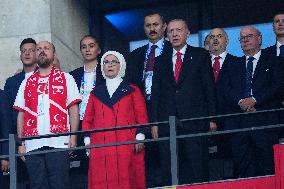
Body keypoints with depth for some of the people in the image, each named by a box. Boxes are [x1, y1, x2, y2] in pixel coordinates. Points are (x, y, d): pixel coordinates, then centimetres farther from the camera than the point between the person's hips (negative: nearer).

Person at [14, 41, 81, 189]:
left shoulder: (65, 78, 11)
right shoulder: (27, 83, 19)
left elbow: (73, 109, 5)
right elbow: (21, 114, 16)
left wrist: (73, 136, -7)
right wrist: (21, 143, 6)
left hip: (59, 142, -3)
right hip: (32, 144, 3)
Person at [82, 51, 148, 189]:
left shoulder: (132, 91, 13)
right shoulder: (95, 93, 19)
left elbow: (142, 117, 7)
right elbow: (87, 119, 17)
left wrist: (140, 137, -6)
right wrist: (88, 141, 5)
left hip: (126, 146, -2)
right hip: (100, 146, 2)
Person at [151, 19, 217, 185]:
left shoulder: (200, 55, 7)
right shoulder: (161, 61, 16)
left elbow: (210, 88, 3)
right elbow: (156, 93, 13)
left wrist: (212, 118, -3)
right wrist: (155, 122, 5)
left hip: (195, 122, -3)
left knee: (198, 170, -3)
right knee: (170, 174, 1)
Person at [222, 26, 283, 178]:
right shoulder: (234, 66, 22)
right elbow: (227, 90, 10)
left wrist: (254, 100, -12)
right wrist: (240, 101, -11)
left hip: (265, 120, -3)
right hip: (239, 121, 3)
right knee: (243, 164, -2)